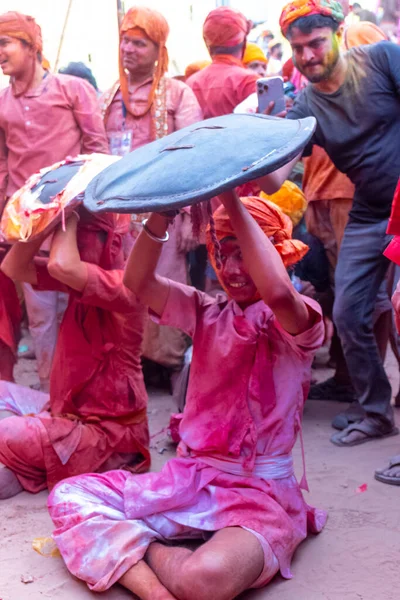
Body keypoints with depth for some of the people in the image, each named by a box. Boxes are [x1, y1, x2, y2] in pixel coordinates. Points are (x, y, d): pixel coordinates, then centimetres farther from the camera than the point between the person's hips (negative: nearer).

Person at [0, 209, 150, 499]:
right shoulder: (81, 277, 5)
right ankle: (31, 463, 5)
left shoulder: (123, 285, -21)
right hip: (72, 409, 9)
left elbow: (62, 265, -39)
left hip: (108, 430, -9)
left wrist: (71, 215, -22)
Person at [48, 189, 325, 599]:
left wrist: (232, 202, -27)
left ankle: (137, 548, -7)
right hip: (189, 477, 6)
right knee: (69, 497, -11)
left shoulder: (297, 320, -6)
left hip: (261, 492, -5)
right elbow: (138, 282, -7)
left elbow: (278, 293, -32)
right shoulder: (207, 313, 8)